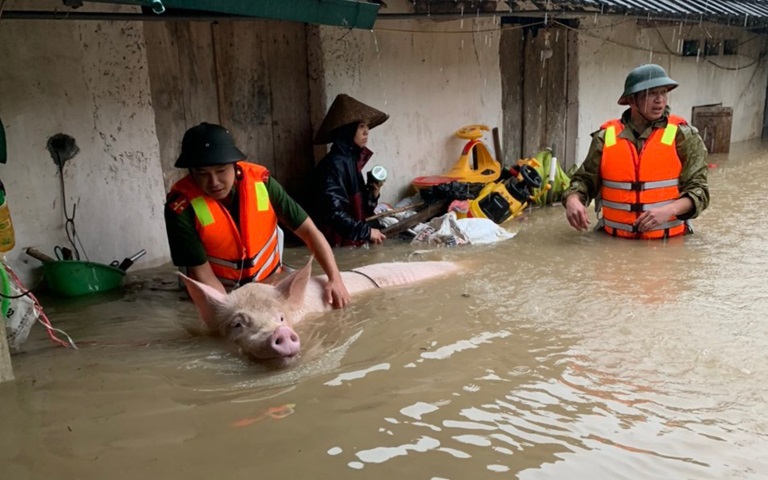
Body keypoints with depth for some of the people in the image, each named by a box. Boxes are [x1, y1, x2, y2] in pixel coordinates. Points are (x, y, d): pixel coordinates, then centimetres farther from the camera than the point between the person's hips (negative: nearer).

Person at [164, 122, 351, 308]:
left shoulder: (260, 180, -14)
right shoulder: (181, 206, -19)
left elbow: (308, 230, -10)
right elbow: (201, 271, -15)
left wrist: (335, 278, -19)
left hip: (270, 283, 2)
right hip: (221, 294, -1)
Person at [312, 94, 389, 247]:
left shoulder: (352, 160, 10)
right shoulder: (334, 164, -16)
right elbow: (333, 212, -23)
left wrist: (373, 193, -1)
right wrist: (367, 231, -18)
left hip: (354, 242, 8)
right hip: (340, 244, -8)